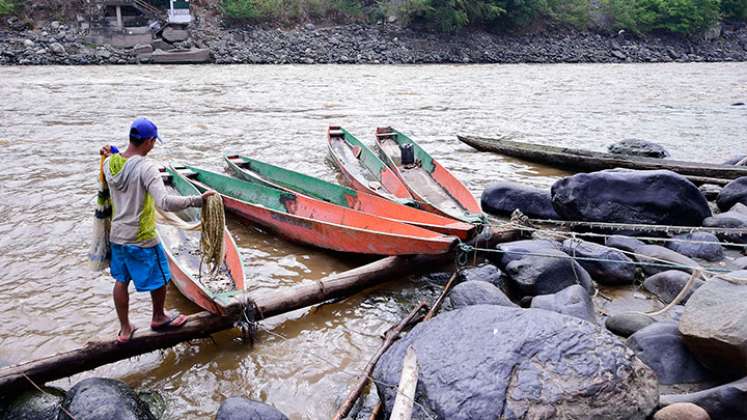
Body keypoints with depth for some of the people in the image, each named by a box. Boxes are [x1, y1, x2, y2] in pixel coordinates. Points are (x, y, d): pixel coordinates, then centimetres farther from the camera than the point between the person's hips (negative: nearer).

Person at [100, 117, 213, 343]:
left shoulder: (109, 163, -4)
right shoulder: (146, 167, -26)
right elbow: (165, 202, -38)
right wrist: (197, 200, -36)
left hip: (117, 235, 7)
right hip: (142, 239, -7)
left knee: (121, 280, 20)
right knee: (159, 278, 17)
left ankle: (124, 330, 32)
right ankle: (158, 319, 38)